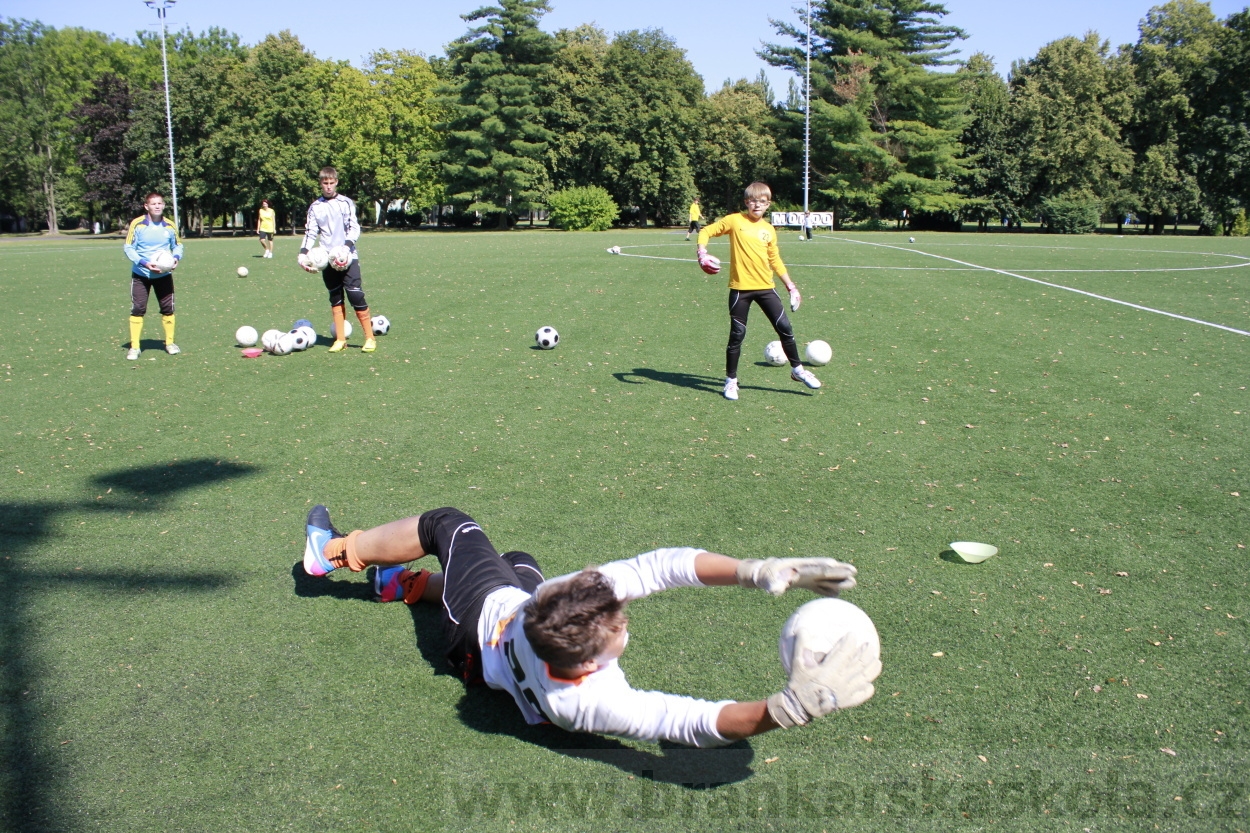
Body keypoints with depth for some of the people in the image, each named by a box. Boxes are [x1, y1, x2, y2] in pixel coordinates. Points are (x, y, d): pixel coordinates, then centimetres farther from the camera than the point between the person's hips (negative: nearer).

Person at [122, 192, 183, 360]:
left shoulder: (169, 226, -1)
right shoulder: (137, 224, -10)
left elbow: (177, 245, 11)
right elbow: (128, 248, -9)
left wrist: (176, 258, -12)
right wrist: (144, 263, -23)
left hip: (164, 274, 2)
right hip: (140, 274, -2)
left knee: (168, 308, 7)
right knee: (137, 309, -3)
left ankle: (170, 342, 23)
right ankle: (134, 347, 4)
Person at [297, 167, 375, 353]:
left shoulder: (346, 203, 3)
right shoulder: (315, 207, 10)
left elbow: (354, 228, -4)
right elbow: (310, 232, 7)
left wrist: (346, 247, -22)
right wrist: (303, 254, -9)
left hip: (348, 258, -3)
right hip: (327, 260, 3)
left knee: (356, 296, -9)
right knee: (335, 300, 7)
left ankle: (370, 338, -2)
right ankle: (340, 339, 14)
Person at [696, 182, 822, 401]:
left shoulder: (769, 230, 10)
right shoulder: (735, 221, -1)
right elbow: (707, 231, 2)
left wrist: (790, 286, 18)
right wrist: (702, 251, -18)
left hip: (765, 287, 4)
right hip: (740, 288, -3)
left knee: (785, 328, 3)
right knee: (737, 335, 1)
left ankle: (797, 369, 21)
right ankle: (731, 380, 15)